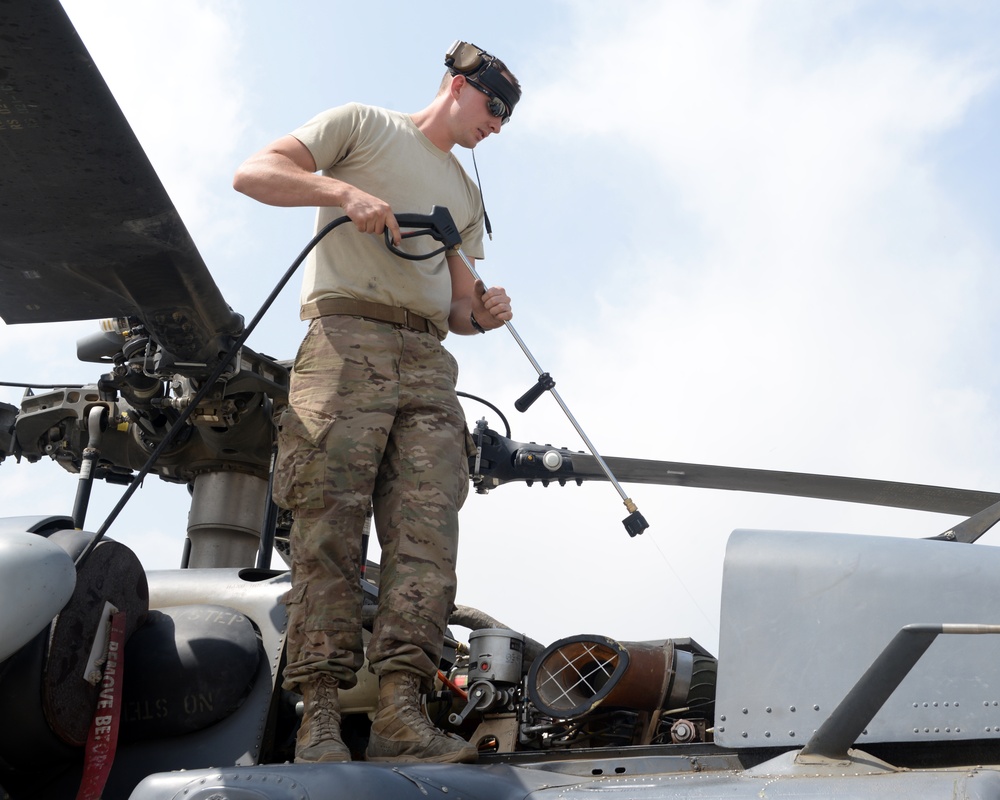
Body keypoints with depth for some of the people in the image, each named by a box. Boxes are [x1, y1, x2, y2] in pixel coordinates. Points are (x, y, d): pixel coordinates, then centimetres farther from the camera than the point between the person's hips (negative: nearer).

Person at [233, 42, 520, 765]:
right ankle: (320, 715, -17)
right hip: (346, 334, -5)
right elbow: (253, 173, 3)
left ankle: (399, 708, -18)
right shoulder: (361, 125, 14)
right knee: (330, 522, -14)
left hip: (429, 360, 6)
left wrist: (481, 313, 1)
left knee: (428, 527, -12)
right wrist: (345, 192, -12)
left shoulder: (468, 198, 31)